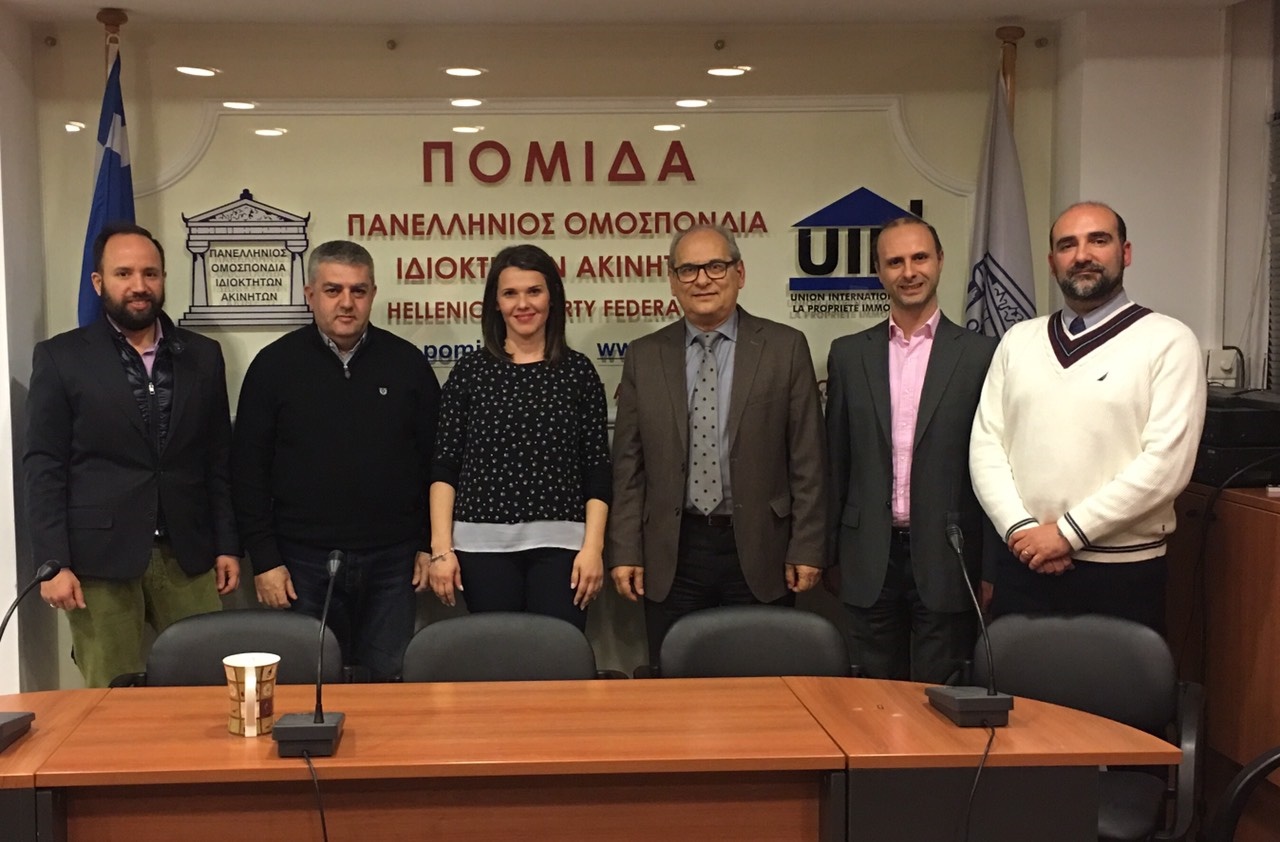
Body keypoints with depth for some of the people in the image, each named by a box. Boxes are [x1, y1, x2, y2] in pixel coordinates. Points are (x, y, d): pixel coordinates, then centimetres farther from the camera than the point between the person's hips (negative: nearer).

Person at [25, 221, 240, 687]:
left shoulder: (203, 355, 9)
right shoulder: (60, 357, 1)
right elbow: (44, 467, -2)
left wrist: (227, 545, 7)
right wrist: (53, 562, -8)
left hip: (186, 553, 3)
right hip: (98, 555, -2)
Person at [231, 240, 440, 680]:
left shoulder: (407, 363, 3)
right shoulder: (275, 364, 0)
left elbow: (434, 460, 7)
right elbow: (248, 470, 1)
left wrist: (431, 544, 3)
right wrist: (264, 559, -3)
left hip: (391, 561, 1)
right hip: (304, 563, -1)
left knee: (387, 684, 8)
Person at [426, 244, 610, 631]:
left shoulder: (578, 371, 5)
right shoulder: (470, 371, 6)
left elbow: (597, 472, 4)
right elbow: (445, 467, 4)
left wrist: (593, 546, -5)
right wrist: (441, 548, -3)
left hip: (559, 545, 0)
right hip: (484, 546, 1)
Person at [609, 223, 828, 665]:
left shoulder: (785, 348, 1)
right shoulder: (644, 356, 6)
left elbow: (807, 459, 0)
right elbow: (628, 464, 6)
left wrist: (807, 548, -4)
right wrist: (625, 551, 1)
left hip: (758, 551, -1)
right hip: (671, 555, 1)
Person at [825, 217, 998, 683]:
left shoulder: (980, 355, -1)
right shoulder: (848, 354, 6)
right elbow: (836, 461, 9)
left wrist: (993, 567, -1)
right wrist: (828, 553, 8)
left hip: (946, 559, -2)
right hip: (870, 560, 2)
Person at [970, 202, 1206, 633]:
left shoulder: (1168, 341, -4)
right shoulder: (1018, 340, 9)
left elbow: (1166, 463, -13)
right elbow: (986, 444, 4)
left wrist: (1067, 531, -13)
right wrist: (1021, 529, -10)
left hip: (1122, 572, -3)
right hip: (1023, 565, 3)